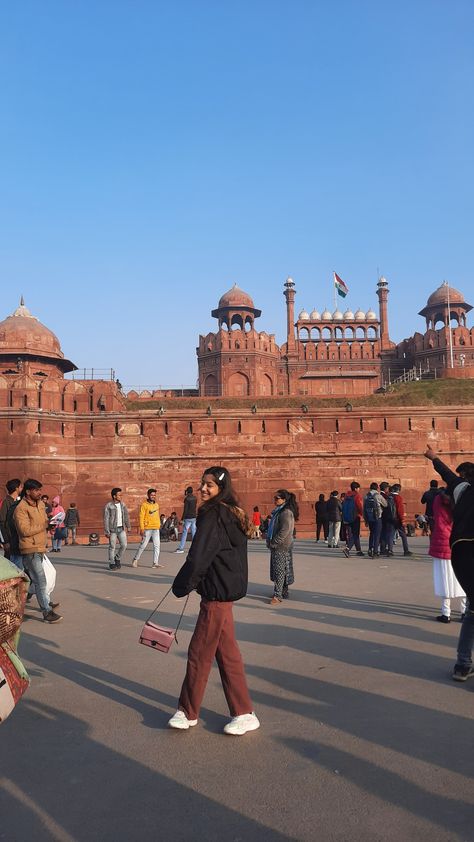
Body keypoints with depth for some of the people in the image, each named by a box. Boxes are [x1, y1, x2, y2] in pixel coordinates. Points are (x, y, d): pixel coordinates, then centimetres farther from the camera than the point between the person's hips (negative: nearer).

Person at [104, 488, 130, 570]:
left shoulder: (122, 504, 4)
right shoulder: (109, 506, -11)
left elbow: (126, 515, 13)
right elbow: (106, 519, -11)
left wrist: (128, 526, 15)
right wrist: (107, 532, -14)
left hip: (121, 529, 4)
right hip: (112, 529, -4)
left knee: (124, 545, -3)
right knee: (112, 547, 2)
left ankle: (118, 559, 20)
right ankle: (112, 564, 14)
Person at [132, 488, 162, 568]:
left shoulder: (156, 505, 13)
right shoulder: (144, 505, -5)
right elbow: (141, 517, -8)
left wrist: (158, 526, 15)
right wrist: (142, 529, -13)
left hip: (156, 529, 5)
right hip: (147, 529, -5)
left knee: (157, 545, 0)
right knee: (143, 545, 1)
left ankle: (155, 563, 3)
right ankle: (135, 560, 17)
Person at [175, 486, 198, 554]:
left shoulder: (187, 498, -11)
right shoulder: (195, 498, 9)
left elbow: (185, 510, -15)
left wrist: (182, 519, -14)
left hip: (188, 518, -6)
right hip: (194, 518, 6)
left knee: (184, 533, -3)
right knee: (194, 533, 7)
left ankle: (181, 548, -3)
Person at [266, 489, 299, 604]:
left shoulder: (286, 513, -16)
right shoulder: (278, 511, 15)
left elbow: (284, 531, -22)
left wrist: (273, 543, -17)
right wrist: (270, 542, 14)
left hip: (282, 547, -10)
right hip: (276, 546, 10)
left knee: (279, 570, -7)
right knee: (277, 570, 14)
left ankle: (277, 595, -5)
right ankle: (284, 592, 24)